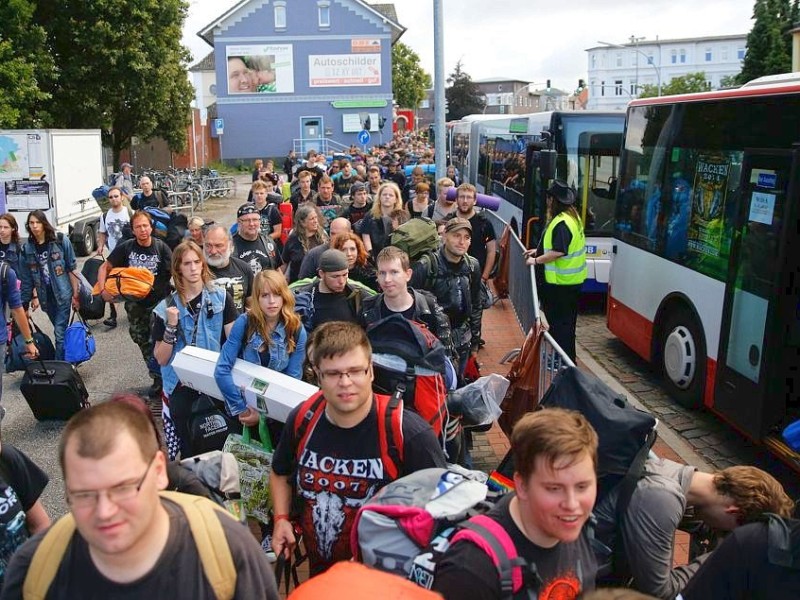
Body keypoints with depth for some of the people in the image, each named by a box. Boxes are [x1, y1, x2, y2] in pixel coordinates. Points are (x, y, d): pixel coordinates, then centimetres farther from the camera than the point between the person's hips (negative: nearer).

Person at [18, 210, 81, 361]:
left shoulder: (61, 240, -8)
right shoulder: (27, 248, 1)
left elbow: (72, 268, -5)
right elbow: (27, 277, 8)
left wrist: (76, 294, -7)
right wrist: (34, 297, 6)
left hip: (63, 293, -4)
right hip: (45, 297, 4)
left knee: (60, 333, -6)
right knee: (60, 331, 15)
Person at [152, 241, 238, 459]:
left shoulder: (221, 298, -1)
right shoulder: (166, 308, 1)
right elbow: (161, 359, 1)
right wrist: (171, 327, -14)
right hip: (181, 389, 1)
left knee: (218, 449, 4)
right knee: (189, 452, 6)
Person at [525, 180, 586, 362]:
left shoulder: (561, 223, -22)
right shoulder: (572, 216, 12)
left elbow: (558, 252, -28)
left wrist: (537, 260, -16)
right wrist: (539, 251, 20)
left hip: (561, 282, -11)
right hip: (571, 279, 11)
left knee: (560, 322, -3)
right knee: (566, 321, 18)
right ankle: (567, 359, 28)